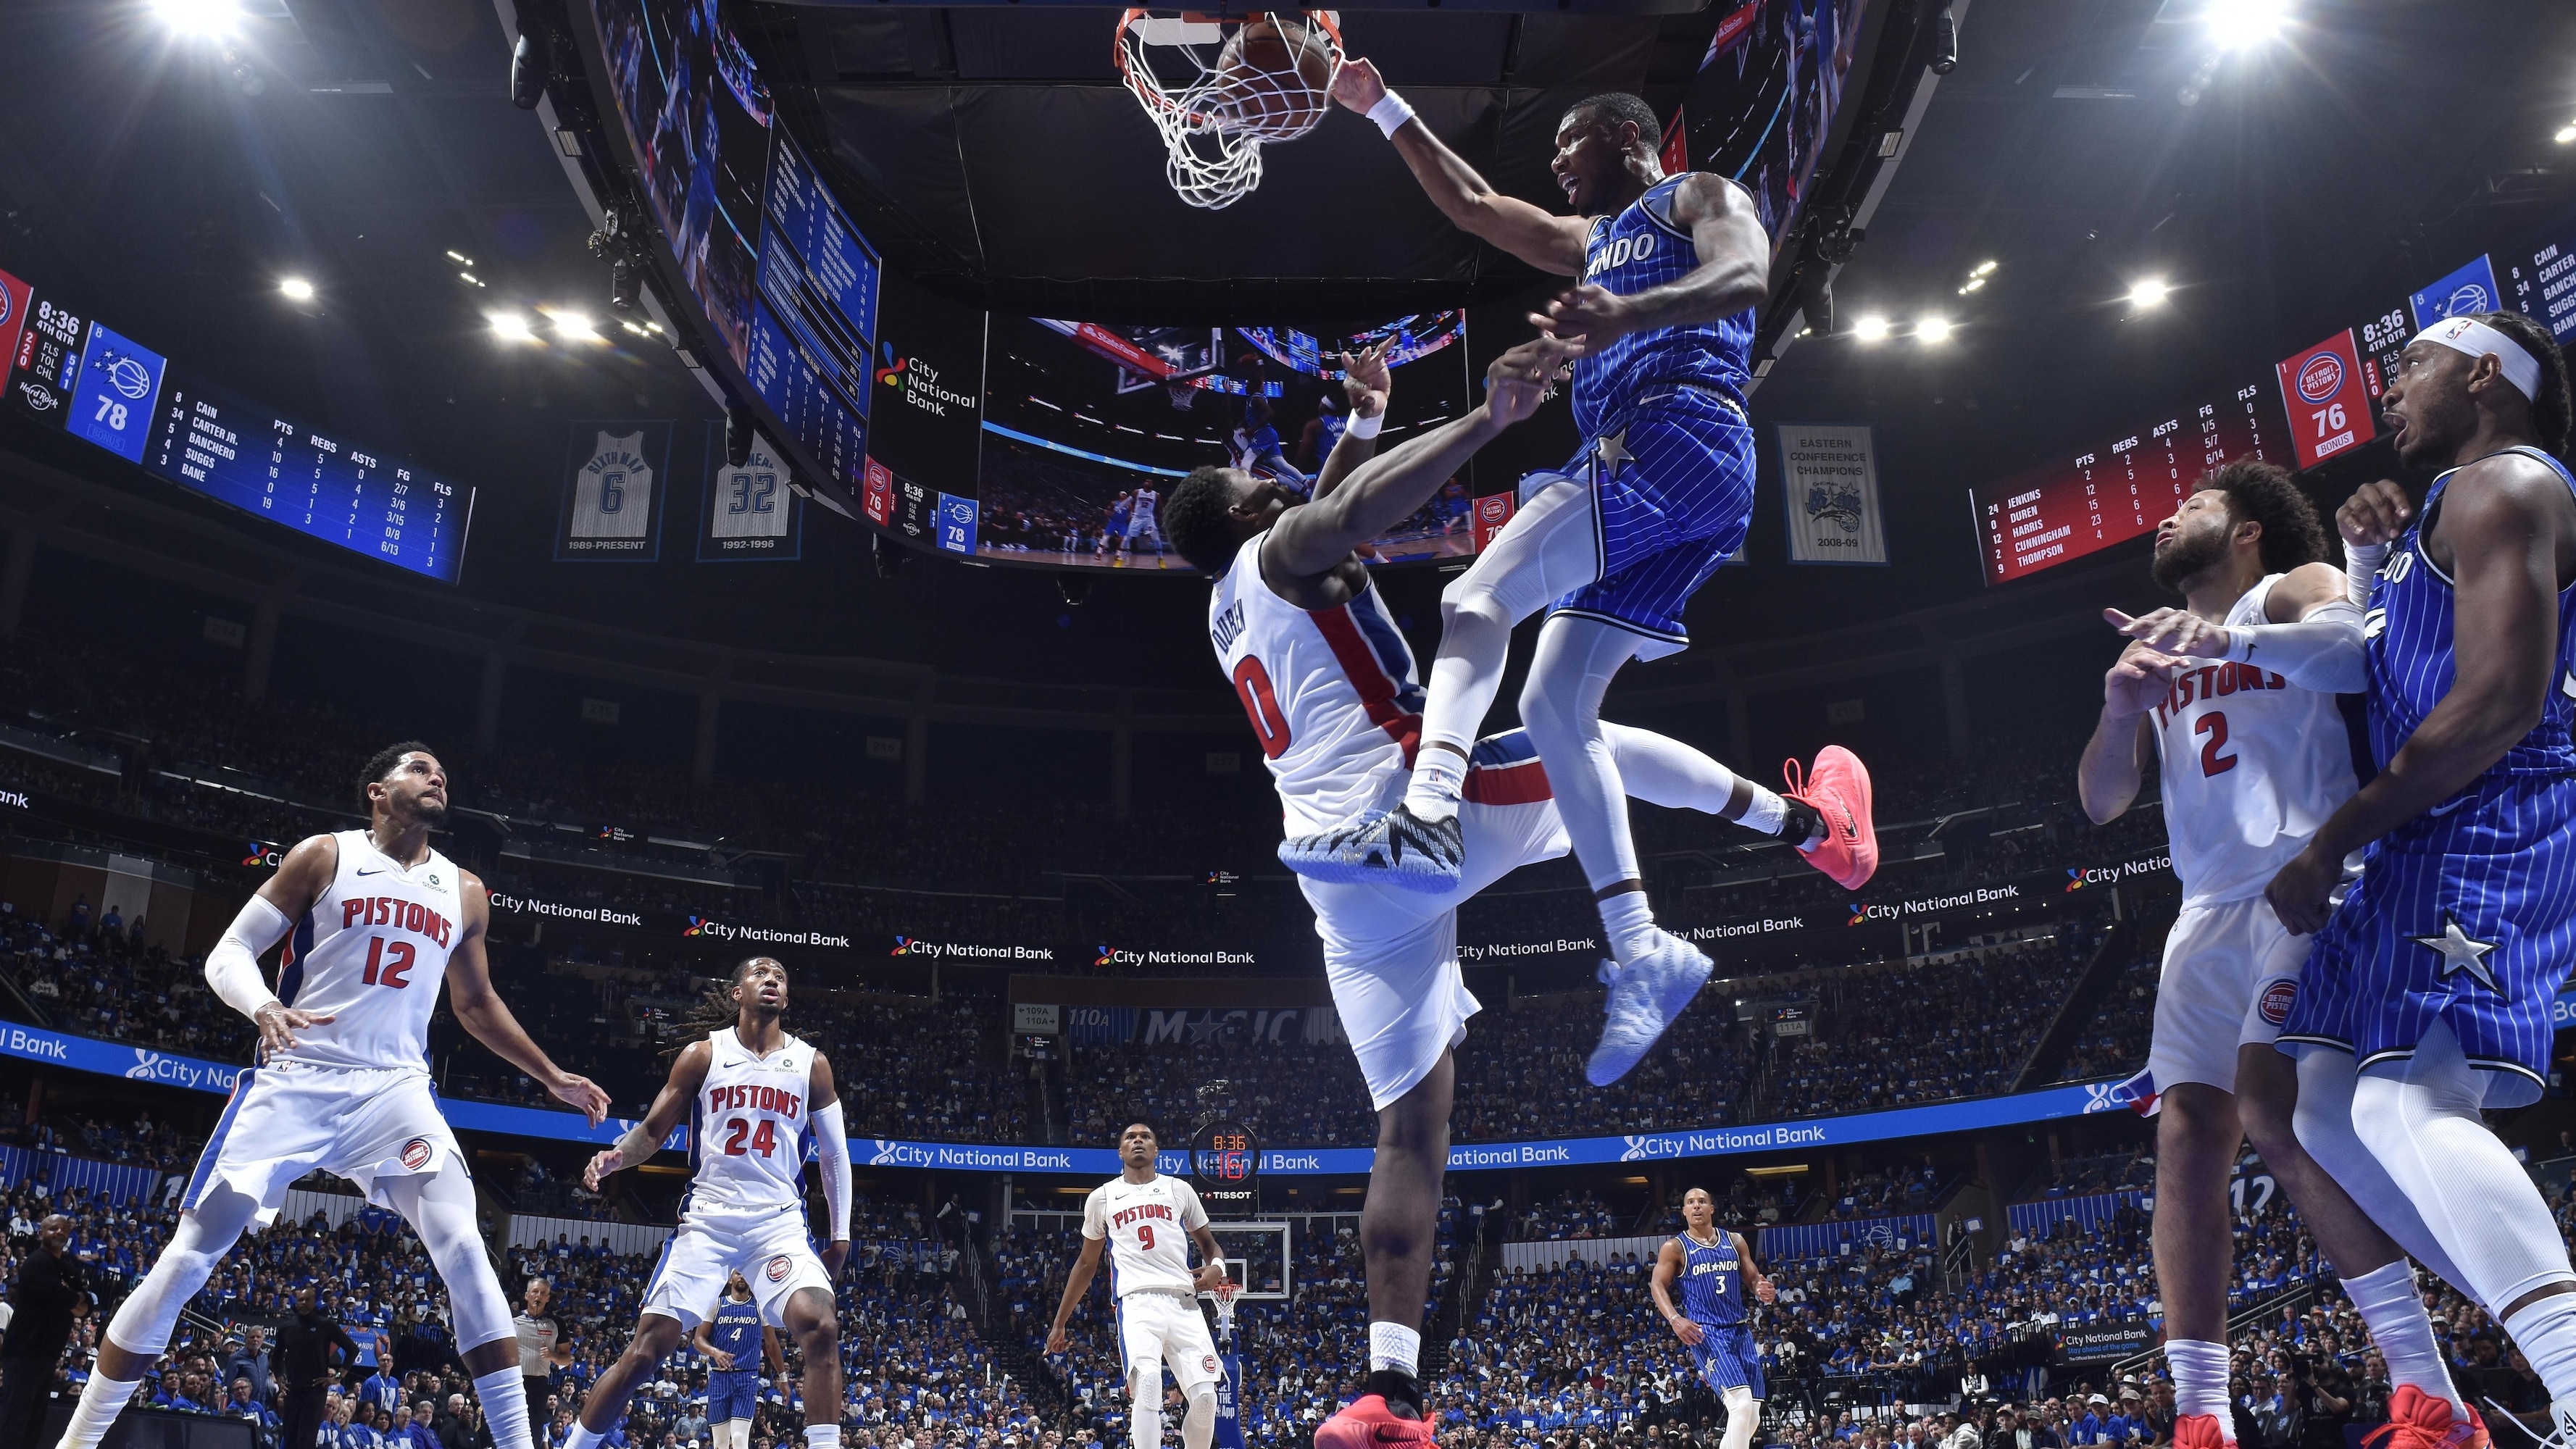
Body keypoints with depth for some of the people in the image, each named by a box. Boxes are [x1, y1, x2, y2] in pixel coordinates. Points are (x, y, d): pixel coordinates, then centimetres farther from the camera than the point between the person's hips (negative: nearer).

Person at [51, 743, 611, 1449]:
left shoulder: (463, 893, 11)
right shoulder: (324, 856, 0)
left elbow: (476, 1004, 23)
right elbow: (229, 951, -2)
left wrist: (552, 1078, 20)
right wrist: (263, 1006, -24)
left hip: (395, 1088, 2)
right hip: (294, 1079, -2)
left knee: (464, 1250, -15)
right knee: (188, 1259, -2)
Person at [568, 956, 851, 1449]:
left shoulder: (811, 1063, 6)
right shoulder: (703, 1054, 5)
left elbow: (834, 1154, 12)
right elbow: (652, 1131, 8)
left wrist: (841, 1236, 9)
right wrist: (616, 1156, -14)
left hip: (779, 1222, 0)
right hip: (707, 1219, 0)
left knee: (821, 1326, -23)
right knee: (647, 1347, -3)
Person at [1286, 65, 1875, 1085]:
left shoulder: (1699, 195, 11)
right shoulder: (1592, 241, 36)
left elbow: (1747, 276, -12)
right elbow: (1474, 205, 40)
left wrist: (1627, 313, -31)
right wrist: (1383, 111, 36)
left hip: (1682, 432, -9)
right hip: (1633, 467, 9)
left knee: (1477, 600, -25)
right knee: (1555, 706, 0)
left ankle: (1427, 817, -44)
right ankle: (1642, 954, -3)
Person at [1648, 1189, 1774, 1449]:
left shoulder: (1735, 1241, 11)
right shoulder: (1675, 1248, 0)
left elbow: (1753, 1277, 15)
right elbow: (1658, 1286, -4)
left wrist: (1764, 1289, -10)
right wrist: (1675, 1319, -21)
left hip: (1740, 1330, 6)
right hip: (1705, 1332, -6)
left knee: (1753, 1414, 6)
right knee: (1741, 1402, -23)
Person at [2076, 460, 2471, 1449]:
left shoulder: (2296, 589, 7)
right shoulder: (2159, 649, 25)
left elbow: (2360, 653, -18)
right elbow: (2102, 803, 16)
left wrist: (2230, 639, -34)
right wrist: (2119, 711, -4)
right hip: (2212, 910, 7)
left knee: (2273, 1107, -24)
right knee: (2185, 1134, -6)